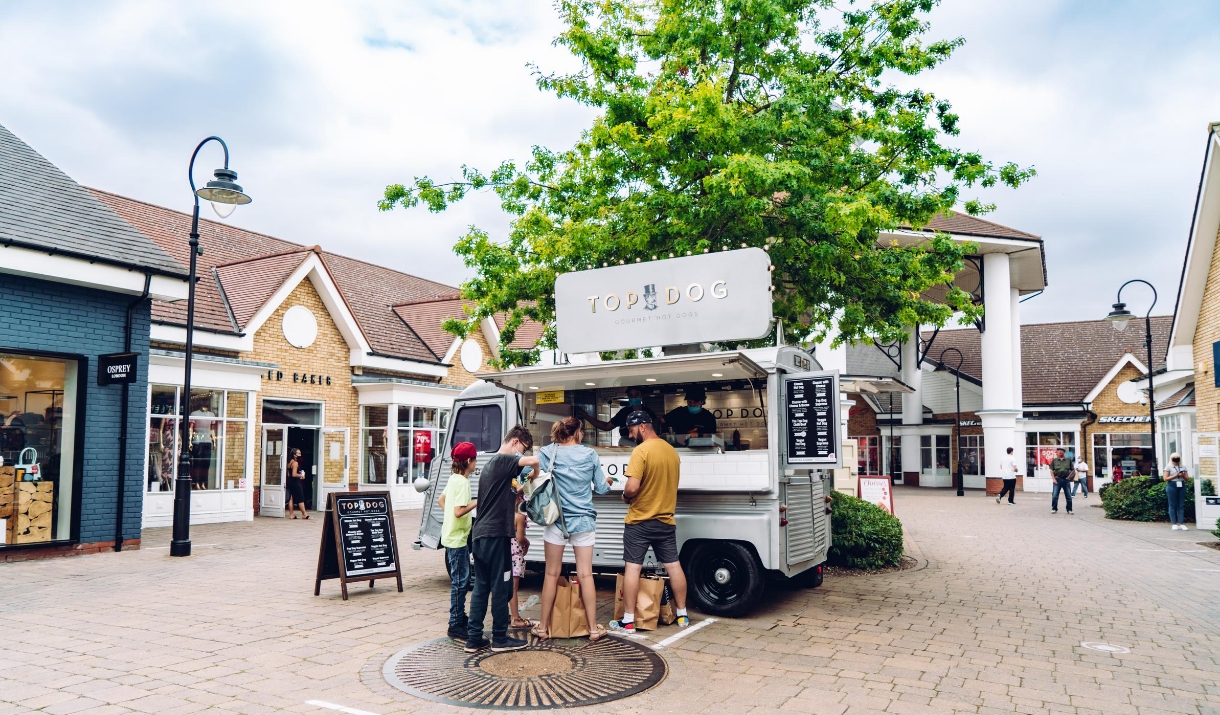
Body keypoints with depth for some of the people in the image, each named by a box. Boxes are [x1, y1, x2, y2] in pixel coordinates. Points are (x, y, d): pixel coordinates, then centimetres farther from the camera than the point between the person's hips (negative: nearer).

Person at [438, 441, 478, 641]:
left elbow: (441, 500, 23)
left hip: (453, 536, 10)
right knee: (460, 582, -5)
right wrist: (476, 502, -17)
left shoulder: (454, 479, 10)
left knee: (462, 580, 18)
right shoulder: (462, 482, -20)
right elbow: (459, 511, -26)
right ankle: (456, 626, 0)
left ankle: (460, 618, 27)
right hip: (458, 538, -10)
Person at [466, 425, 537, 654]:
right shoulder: (504, 461, -10)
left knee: (481, 587, 11)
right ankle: (500, 639, 10)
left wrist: (518, 493, 15)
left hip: (479, 535, 9)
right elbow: (533, 461, -26)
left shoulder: (490, 464, 19)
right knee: (500, 588, 1)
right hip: (496, 534, -9)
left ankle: (473, 639, 14)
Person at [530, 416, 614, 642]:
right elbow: (601, 488, 6)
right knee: (585, 574, 5)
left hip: (556, 520, 0)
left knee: (552, 574, 9)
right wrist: (608, 482, 28)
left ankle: (543, 627, 16)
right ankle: (593, 629, 11)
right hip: (583, 522, 0)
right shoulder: (590, 455, 1)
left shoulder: (547, 453, -3)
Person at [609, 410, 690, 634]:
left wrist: (625, 496, -4)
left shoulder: (641, 451, -17)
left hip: (639, 521, -6)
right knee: (673, 565, 13)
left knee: (633, 567, 1)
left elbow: (632, 488, -23)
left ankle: (628, 621, 4)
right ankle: (682, 615, 22)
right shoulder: (672, 451, 7)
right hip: (665, 520, 6)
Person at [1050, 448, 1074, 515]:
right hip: (1057, 480, -1)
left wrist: (1069, 477, -1)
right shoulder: (1054, 460, 7)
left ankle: (1069, 510, 13)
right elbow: (1051, 470, 6)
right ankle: (1054, 509, 6)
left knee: (1069, 496, 4)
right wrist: (1054, 479, -4)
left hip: (1066, 480, 1)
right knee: (1054, 496, -4)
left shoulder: (1068, 460, 8)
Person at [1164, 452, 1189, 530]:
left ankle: (1181, 523, 3)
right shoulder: (1168, 467, 2)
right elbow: (1165, 478, -4)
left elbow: (1187, 478, 13)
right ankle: (1174, 524, 2)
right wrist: (1175, 476, -13)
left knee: (1181, 505, 1)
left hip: (1181, 486, 4)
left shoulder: (1183, 467, 14)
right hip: (1172, 486, -4)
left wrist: (1183, 475, -8)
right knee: (1172, 505, -2)